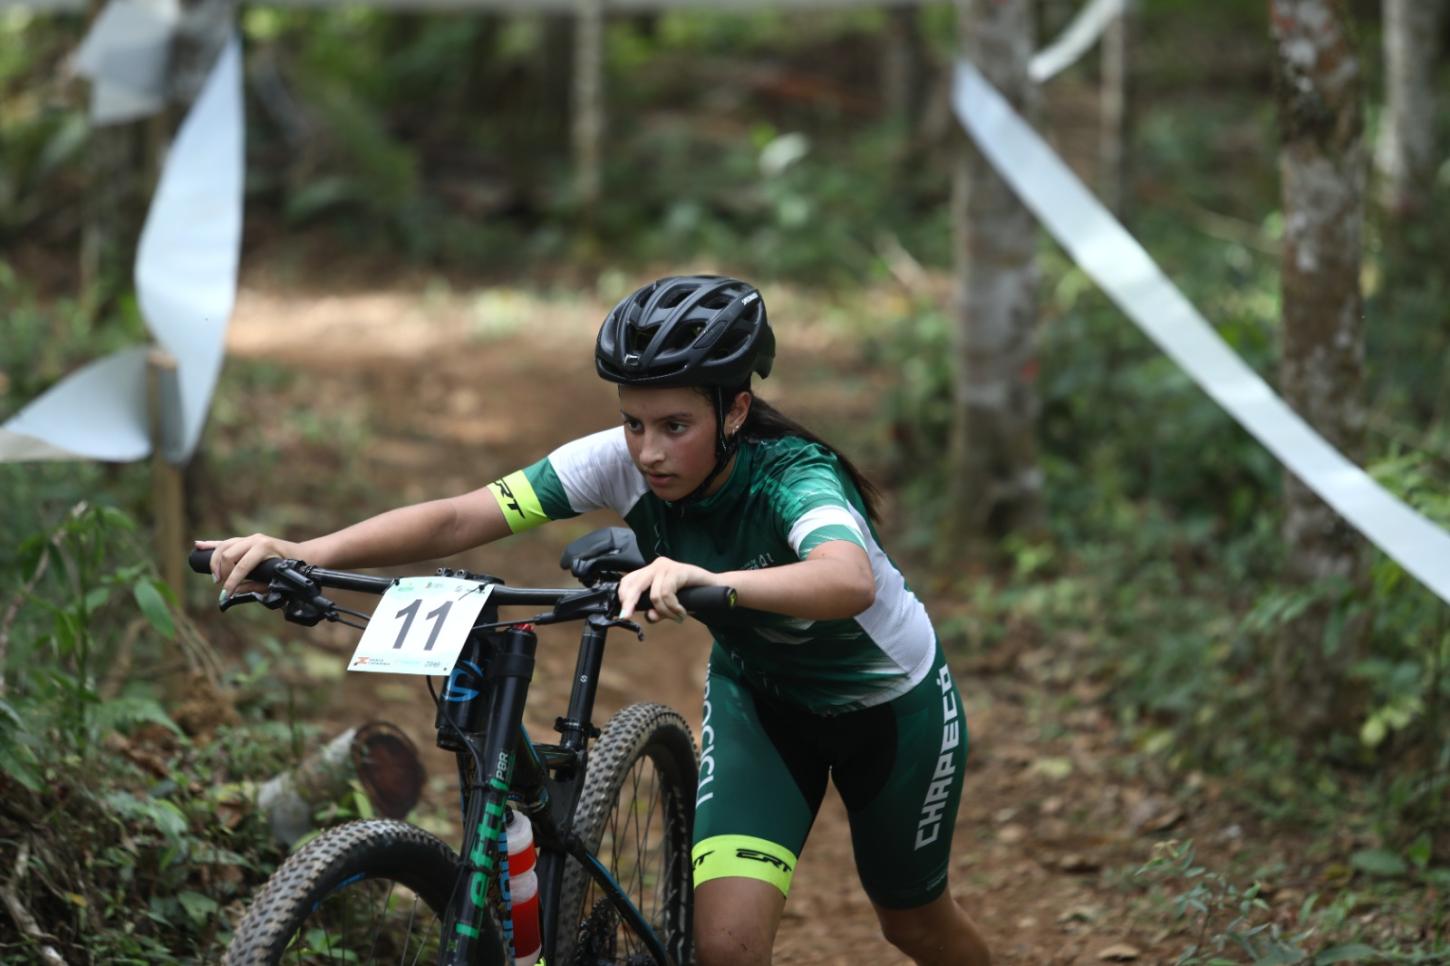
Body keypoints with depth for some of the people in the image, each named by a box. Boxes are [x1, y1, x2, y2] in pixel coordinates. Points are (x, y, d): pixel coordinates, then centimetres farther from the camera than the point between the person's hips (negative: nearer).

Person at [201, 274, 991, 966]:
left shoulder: (793, 479, -37)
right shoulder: (622, 462, -24)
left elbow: (850, 581, -60)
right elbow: (461, 518, -32)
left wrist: (706, 581, -78)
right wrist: (305, 553, -47)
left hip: (888, 705, -3)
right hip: (756, 691, 3)